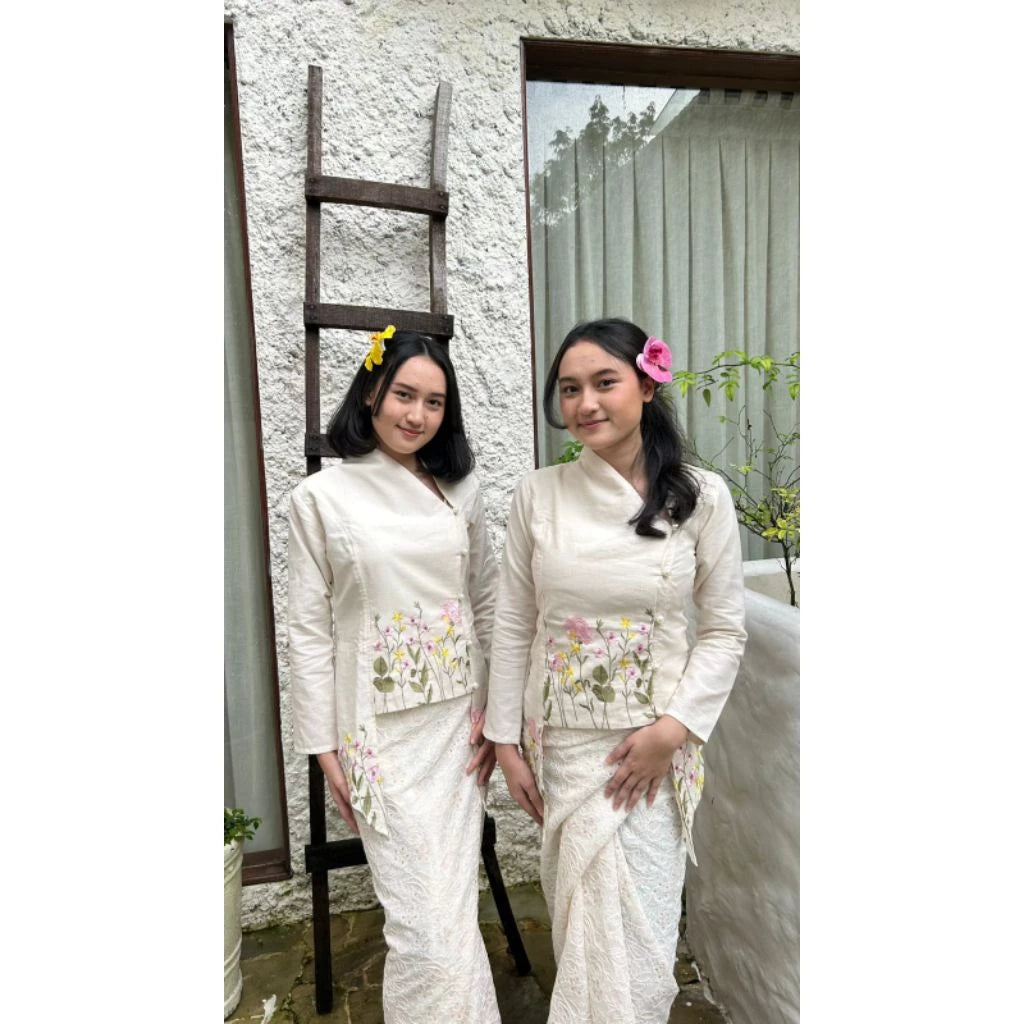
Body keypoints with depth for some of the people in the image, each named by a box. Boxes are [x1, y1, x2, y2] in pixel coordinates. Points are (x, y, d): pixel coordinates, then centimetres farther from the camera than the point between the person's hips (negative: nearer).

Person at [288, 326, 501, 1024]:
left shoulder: (461, 488, 4)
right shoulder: (320, 497, -5)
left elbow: (488, 603, 8)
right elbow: (309, 631, -4)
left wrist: (496, 710, 3)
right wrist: (325, 746, -4)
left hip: (459, 722, 3)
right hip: (380, 728, -3)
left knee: (452, 902, 13)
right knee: (427, 918, 2)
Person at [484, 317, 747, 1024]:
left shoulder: (701, 497, -7)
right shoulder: (538, 495, -4)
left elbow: (724, 630, -3)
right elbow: (513, 627, 1)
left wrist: (672, 729, -13)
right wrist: (507, 740, 2)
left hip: (654, 743, -1)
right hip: (561, 740, 2)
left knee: (634, 934, 7)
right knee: (579, 917, 17)